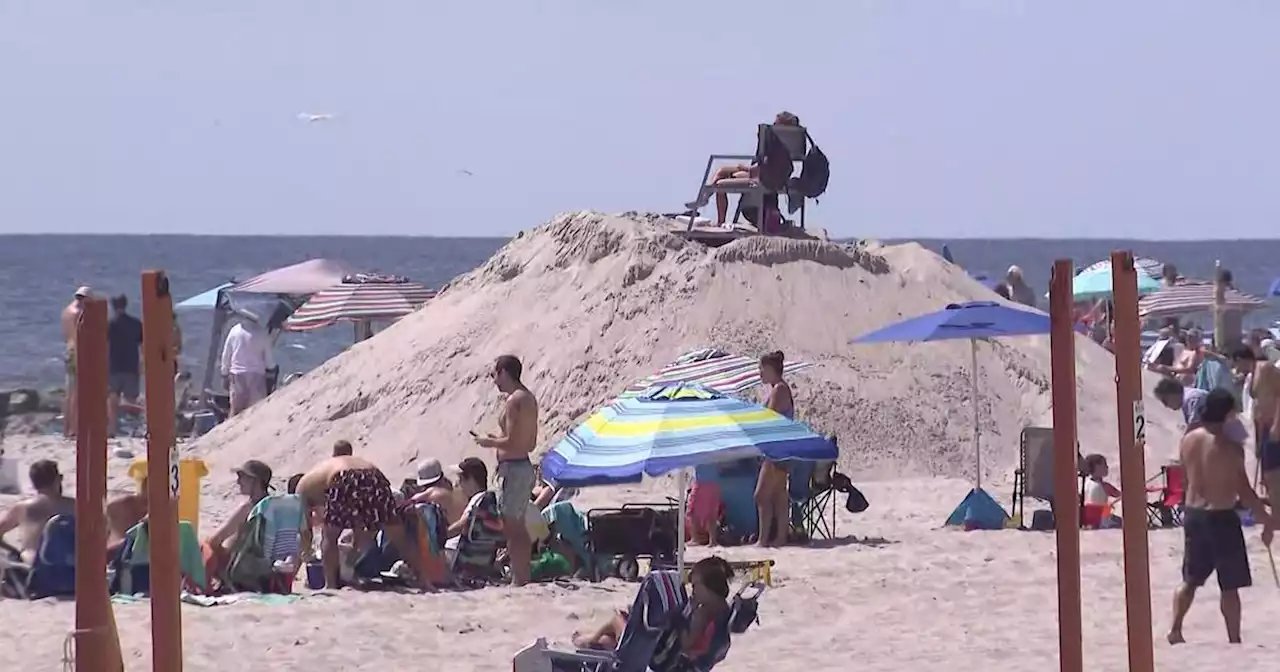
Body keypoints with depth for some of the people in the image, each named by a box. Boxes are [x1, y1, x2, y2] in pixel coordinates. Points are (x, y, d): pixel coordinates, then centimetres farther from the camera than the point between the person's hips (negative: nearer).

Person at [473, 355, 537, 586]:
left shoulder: (514, 400, -16)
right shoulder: (528, 399, 14)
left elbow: (512, 441, -22)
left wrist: (490, 442, -6)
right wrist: (497, 441, 17)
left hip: (512, 468, -10)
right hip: (524, 466, 10)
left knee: (511, 527, -8)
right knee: (519, 528, 15)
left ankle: (518, 580, -9)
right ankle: (523, 578, 19)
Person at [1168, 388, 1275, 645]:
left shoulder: (1188, 440, 0)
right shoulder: (1230, 448, -17)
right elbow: (1244, 491, -14)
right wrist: (1267, 520, -4)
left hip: (1192, 513, 6)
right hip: (1221, 517, -6)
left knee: (1191, 579, 17)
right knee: (1230, 585, 3)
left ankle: (1175, 629, 7)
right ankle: (1234, 640, 6)